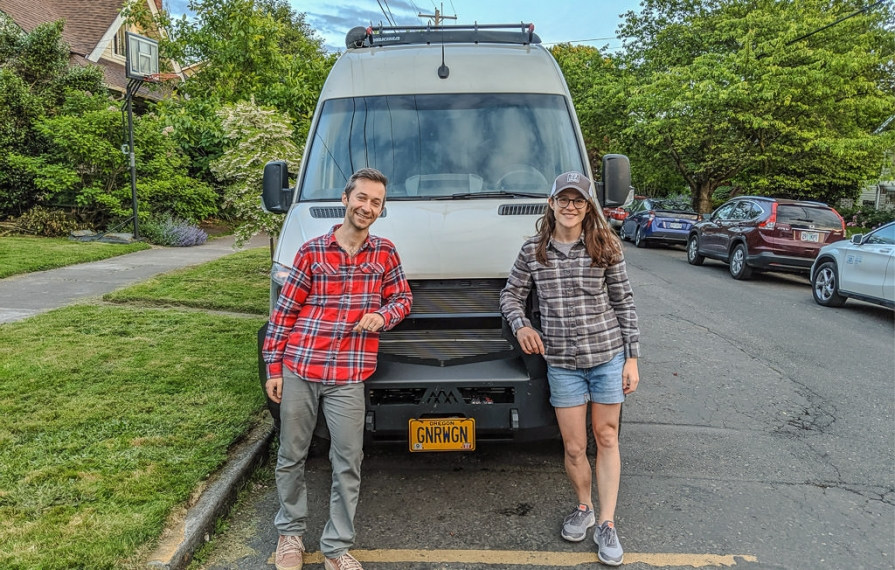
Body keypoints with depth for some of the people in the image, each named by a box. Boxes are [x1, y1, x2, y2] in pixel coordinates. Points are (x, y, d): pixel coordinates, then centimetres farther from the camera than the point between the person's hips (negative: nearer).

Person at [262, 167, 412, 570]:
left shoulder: (385, 253, 6)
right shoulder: (312, 251, 0)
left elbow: (402, 298, 14)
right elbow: (284, 311, 3)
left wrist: (383, 316, -10)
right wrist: (273, 366, 1)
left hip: (348, 378, 0)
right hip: (297, 370, 0)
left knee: (348, 463, 3)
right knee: (291, 457, 13)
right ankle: (290, 532, 34)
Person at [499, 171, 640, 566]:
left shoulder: (606, 248, -3)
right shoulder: (533, 251, 0)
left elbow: (624, 305, 1)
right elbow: (511, 295, 11)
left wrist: (632, 357, -1)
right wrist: (521, 325, -8)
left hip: (608, 356, -1)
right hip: (562, 362, 1)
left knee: (606, 439, 9)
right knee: (574, 447, 6)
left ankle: (606, 525, 21)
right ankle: (583, 508, 33)